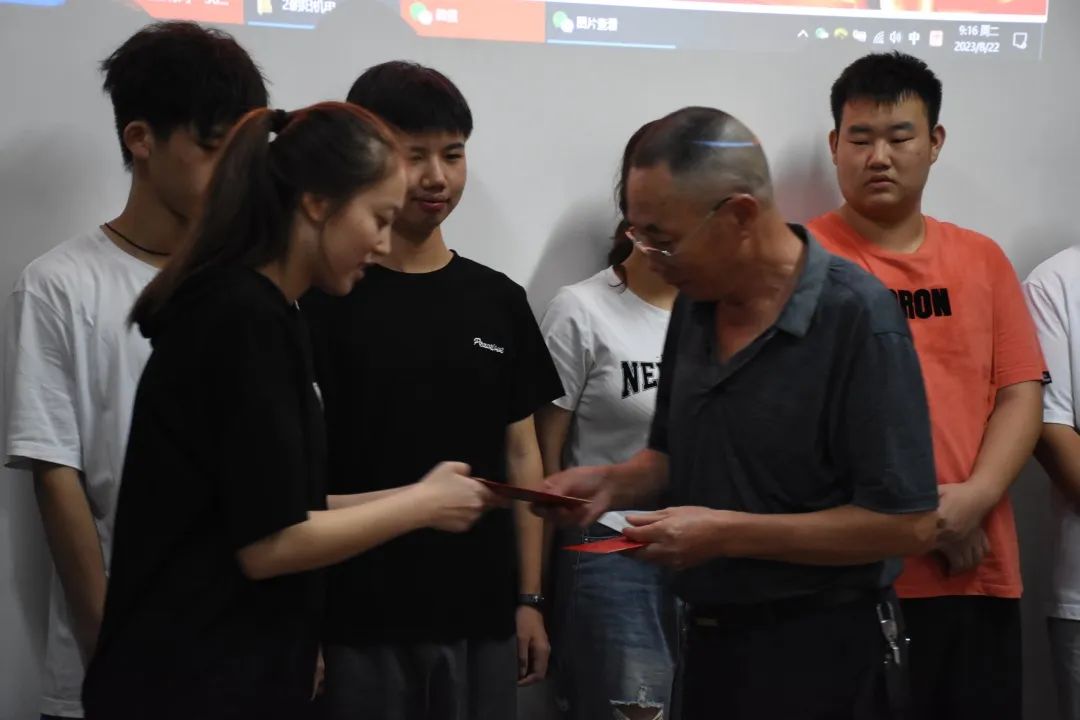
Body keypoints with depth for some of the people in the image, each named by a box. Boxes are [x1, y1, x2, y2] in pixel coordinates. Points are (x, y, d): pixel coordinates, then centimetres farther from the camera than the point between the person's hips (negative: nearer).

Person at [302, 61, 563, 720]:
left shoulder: (499, 301, 8)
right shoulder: (324, 300, -4)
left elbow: (521, 455, 12)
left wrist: (529, 598, 8)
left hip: (482, 618, 4)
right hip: (359, 623, -4)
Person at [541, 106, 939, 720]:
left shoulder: (856, 317, -18)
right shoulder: (694, 303, 4)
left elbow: (907, 522, -21)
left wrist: (729, 532, -21)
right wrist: (613, 482, -3)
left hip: (823, 653, -7)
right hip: (711, 642, 7)